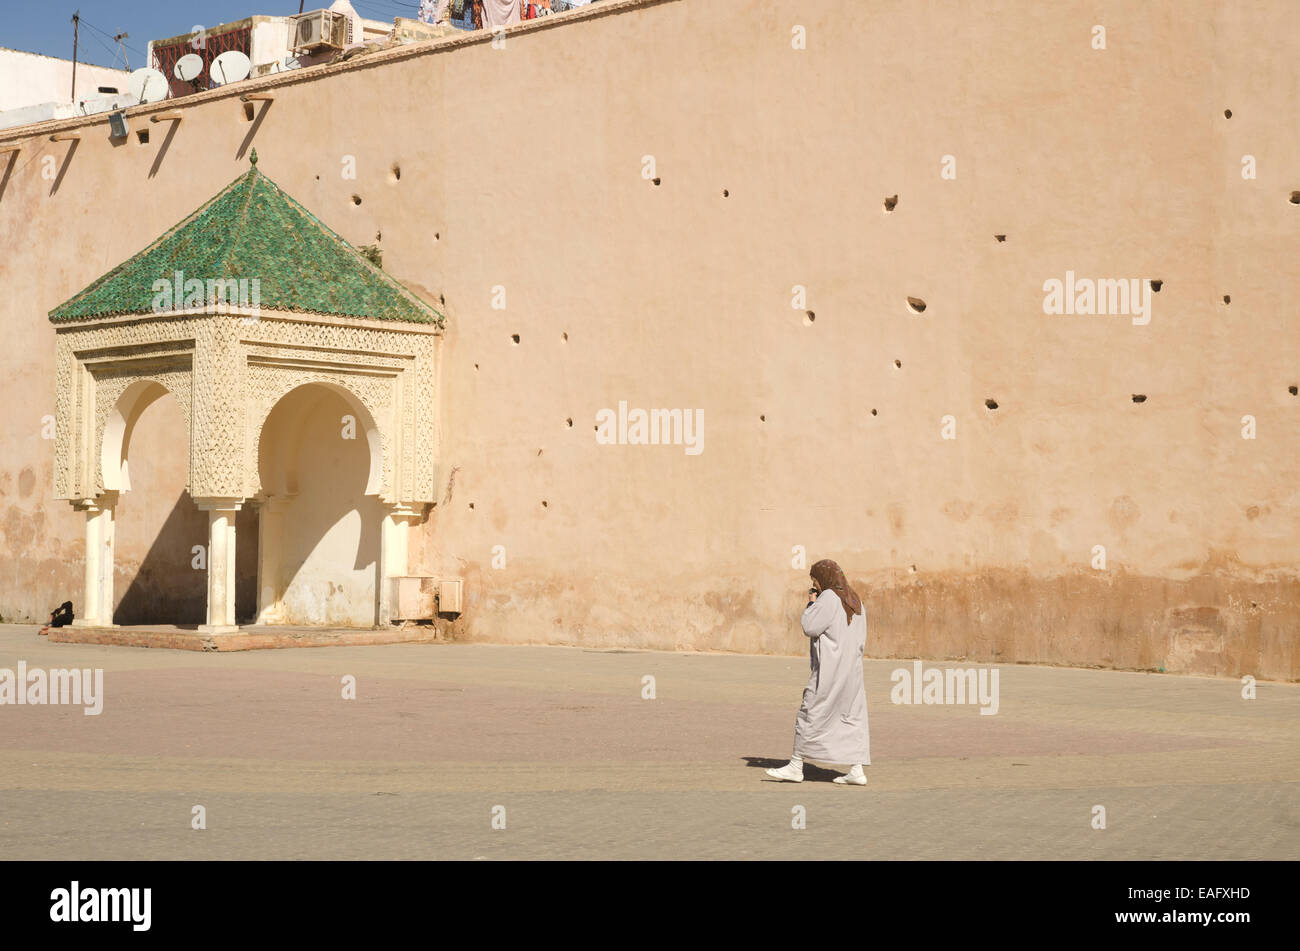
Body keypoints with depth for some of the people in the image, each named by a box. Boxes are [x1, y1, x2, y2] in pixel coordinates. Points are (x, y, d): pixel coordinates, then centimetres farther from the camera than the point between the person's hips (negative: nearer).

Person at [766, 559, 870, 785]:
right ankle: (857, 770, 2)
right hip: (852, 670, 8)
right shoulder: (855, 601, 13)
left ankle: (796, 766, 4)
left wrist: (811, 604, 0)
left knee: (810, 714, 0)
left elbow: (809, 628, -13)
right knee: (851, 717, 6)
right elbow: (861, 641, 15)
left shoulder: (829, 598, -12)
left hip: (829, 671, -8)